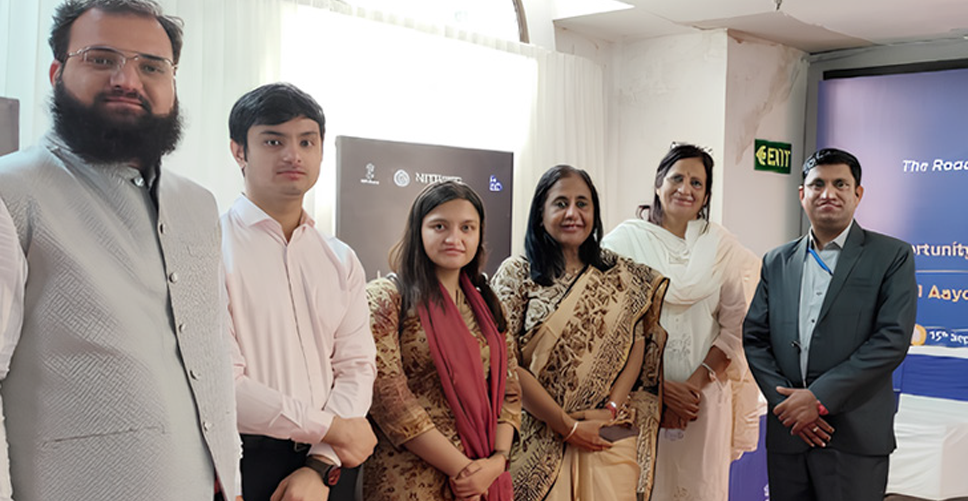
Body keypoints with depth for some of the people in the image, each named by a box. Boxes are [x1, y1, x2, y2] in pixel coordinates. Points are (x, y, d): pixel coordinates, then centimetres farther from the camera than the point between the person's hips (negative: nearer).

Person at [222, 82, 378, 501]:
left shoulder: (342, 261, 9)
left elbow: (356, 367, 4)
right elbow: (221, 385, -17)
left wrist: (322, 466, -9)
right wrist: (331, 427, -9)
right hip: (244, 466, -4)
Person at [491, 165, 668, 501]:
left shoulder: (619, 274, 7)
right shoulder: (516, 274, -3)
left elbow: (637, 346, 4)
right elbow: (506, 364, -9)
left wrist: (611, 409, -10)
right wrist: (567, 426, -11)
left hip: (610, 436, 2)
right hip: (540, 442, -2)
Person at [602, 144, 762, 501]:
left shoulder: (721, 247, 9)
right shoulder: (625, 240, 1)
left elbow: (735, 325, 5)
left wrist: (699, 380, -9)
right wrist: (660, 387, -12)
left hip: (704, 396, 2)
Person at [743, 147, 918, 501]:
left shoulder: (892, 256, 1)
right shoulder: (777, 262, 12)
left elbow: (892, 339, -9)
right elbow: (754, 337, 8)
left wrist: (820, 397, -14)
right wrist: (786, 401, -7)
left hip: (856, 438, -3)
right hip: (787, 433, 4)